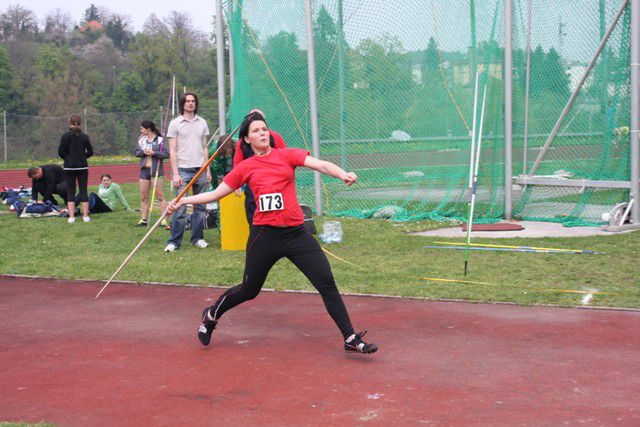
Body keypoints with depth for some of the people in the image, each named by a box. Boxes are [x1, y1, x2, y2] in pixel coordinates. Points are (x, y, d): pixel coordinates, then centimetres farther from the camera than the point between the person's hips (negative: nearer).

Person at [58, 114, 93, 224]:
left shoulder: (66, 136, -9)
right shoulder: (84, 136, -3)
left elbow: (60, 152, -9)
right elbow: (90, 152, 2)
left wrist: (67, 158, 10)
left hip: (69, 167, -1)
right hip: (82, 167, 1)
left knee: (70, 192, 5)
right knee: (83, 191, 7)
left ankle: (71, 217, 0)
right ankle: (85, 216, 6)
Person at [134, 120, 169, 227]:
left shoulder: (159, 140, -6)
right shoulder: (141, 140, 9)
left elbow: (166, 154, -11)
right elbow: (136, 152, 8)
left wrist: (154, 153, -20)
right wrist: (143, 152, -11)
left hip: (156, 170, -6)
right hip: (144, 170, 6)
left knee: (160, 196, -4)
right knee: (143, 197, 8)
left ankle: (164, 220, -3)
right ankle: (144, 219, 16)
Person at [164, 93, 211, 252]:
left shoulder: (202, 123, 12)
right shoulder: (175, 123, 2)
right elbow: (172, 151, -1)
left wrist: (208, 170, 9)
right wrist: (175, 173, -8)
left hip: (200, 169, 4)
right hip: (183, 169, -4)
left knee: (200, 207, 5)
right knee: (180, 207, -7)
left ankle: (197, 238, 15)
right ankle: (174, 241, 0)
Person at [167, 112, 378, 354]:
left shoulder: (287, 155, 4)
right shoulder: (245, 168, 6)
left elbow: (321, 165, -10)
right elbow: (215, 194, 14)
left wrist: (343, 175, -29)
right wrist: (183, 201, 8)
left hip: (296, 233, 0)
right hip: (265, 235, 0)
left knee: (327, 283, -8)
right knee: (249, 290, 14)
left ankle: (351, 339, -1)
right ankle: (212, 315, 41)